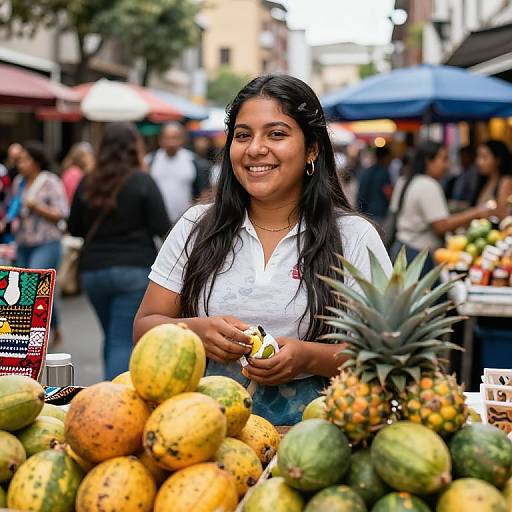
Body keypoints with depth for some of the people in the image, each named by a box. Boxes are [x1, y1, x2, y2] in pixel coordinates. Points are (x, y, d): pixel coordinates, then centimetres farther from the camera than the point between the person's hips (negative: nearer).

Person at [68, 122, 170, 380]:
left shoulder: (88, 183, 4)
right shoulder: (143, 182, -8)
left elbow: (74, 228, 11)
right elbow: (161, 228, -10)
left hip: (93, 270, 5)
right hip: (134, 270, -4)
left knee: (112, 338, 20)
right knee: (124, 343, -4)